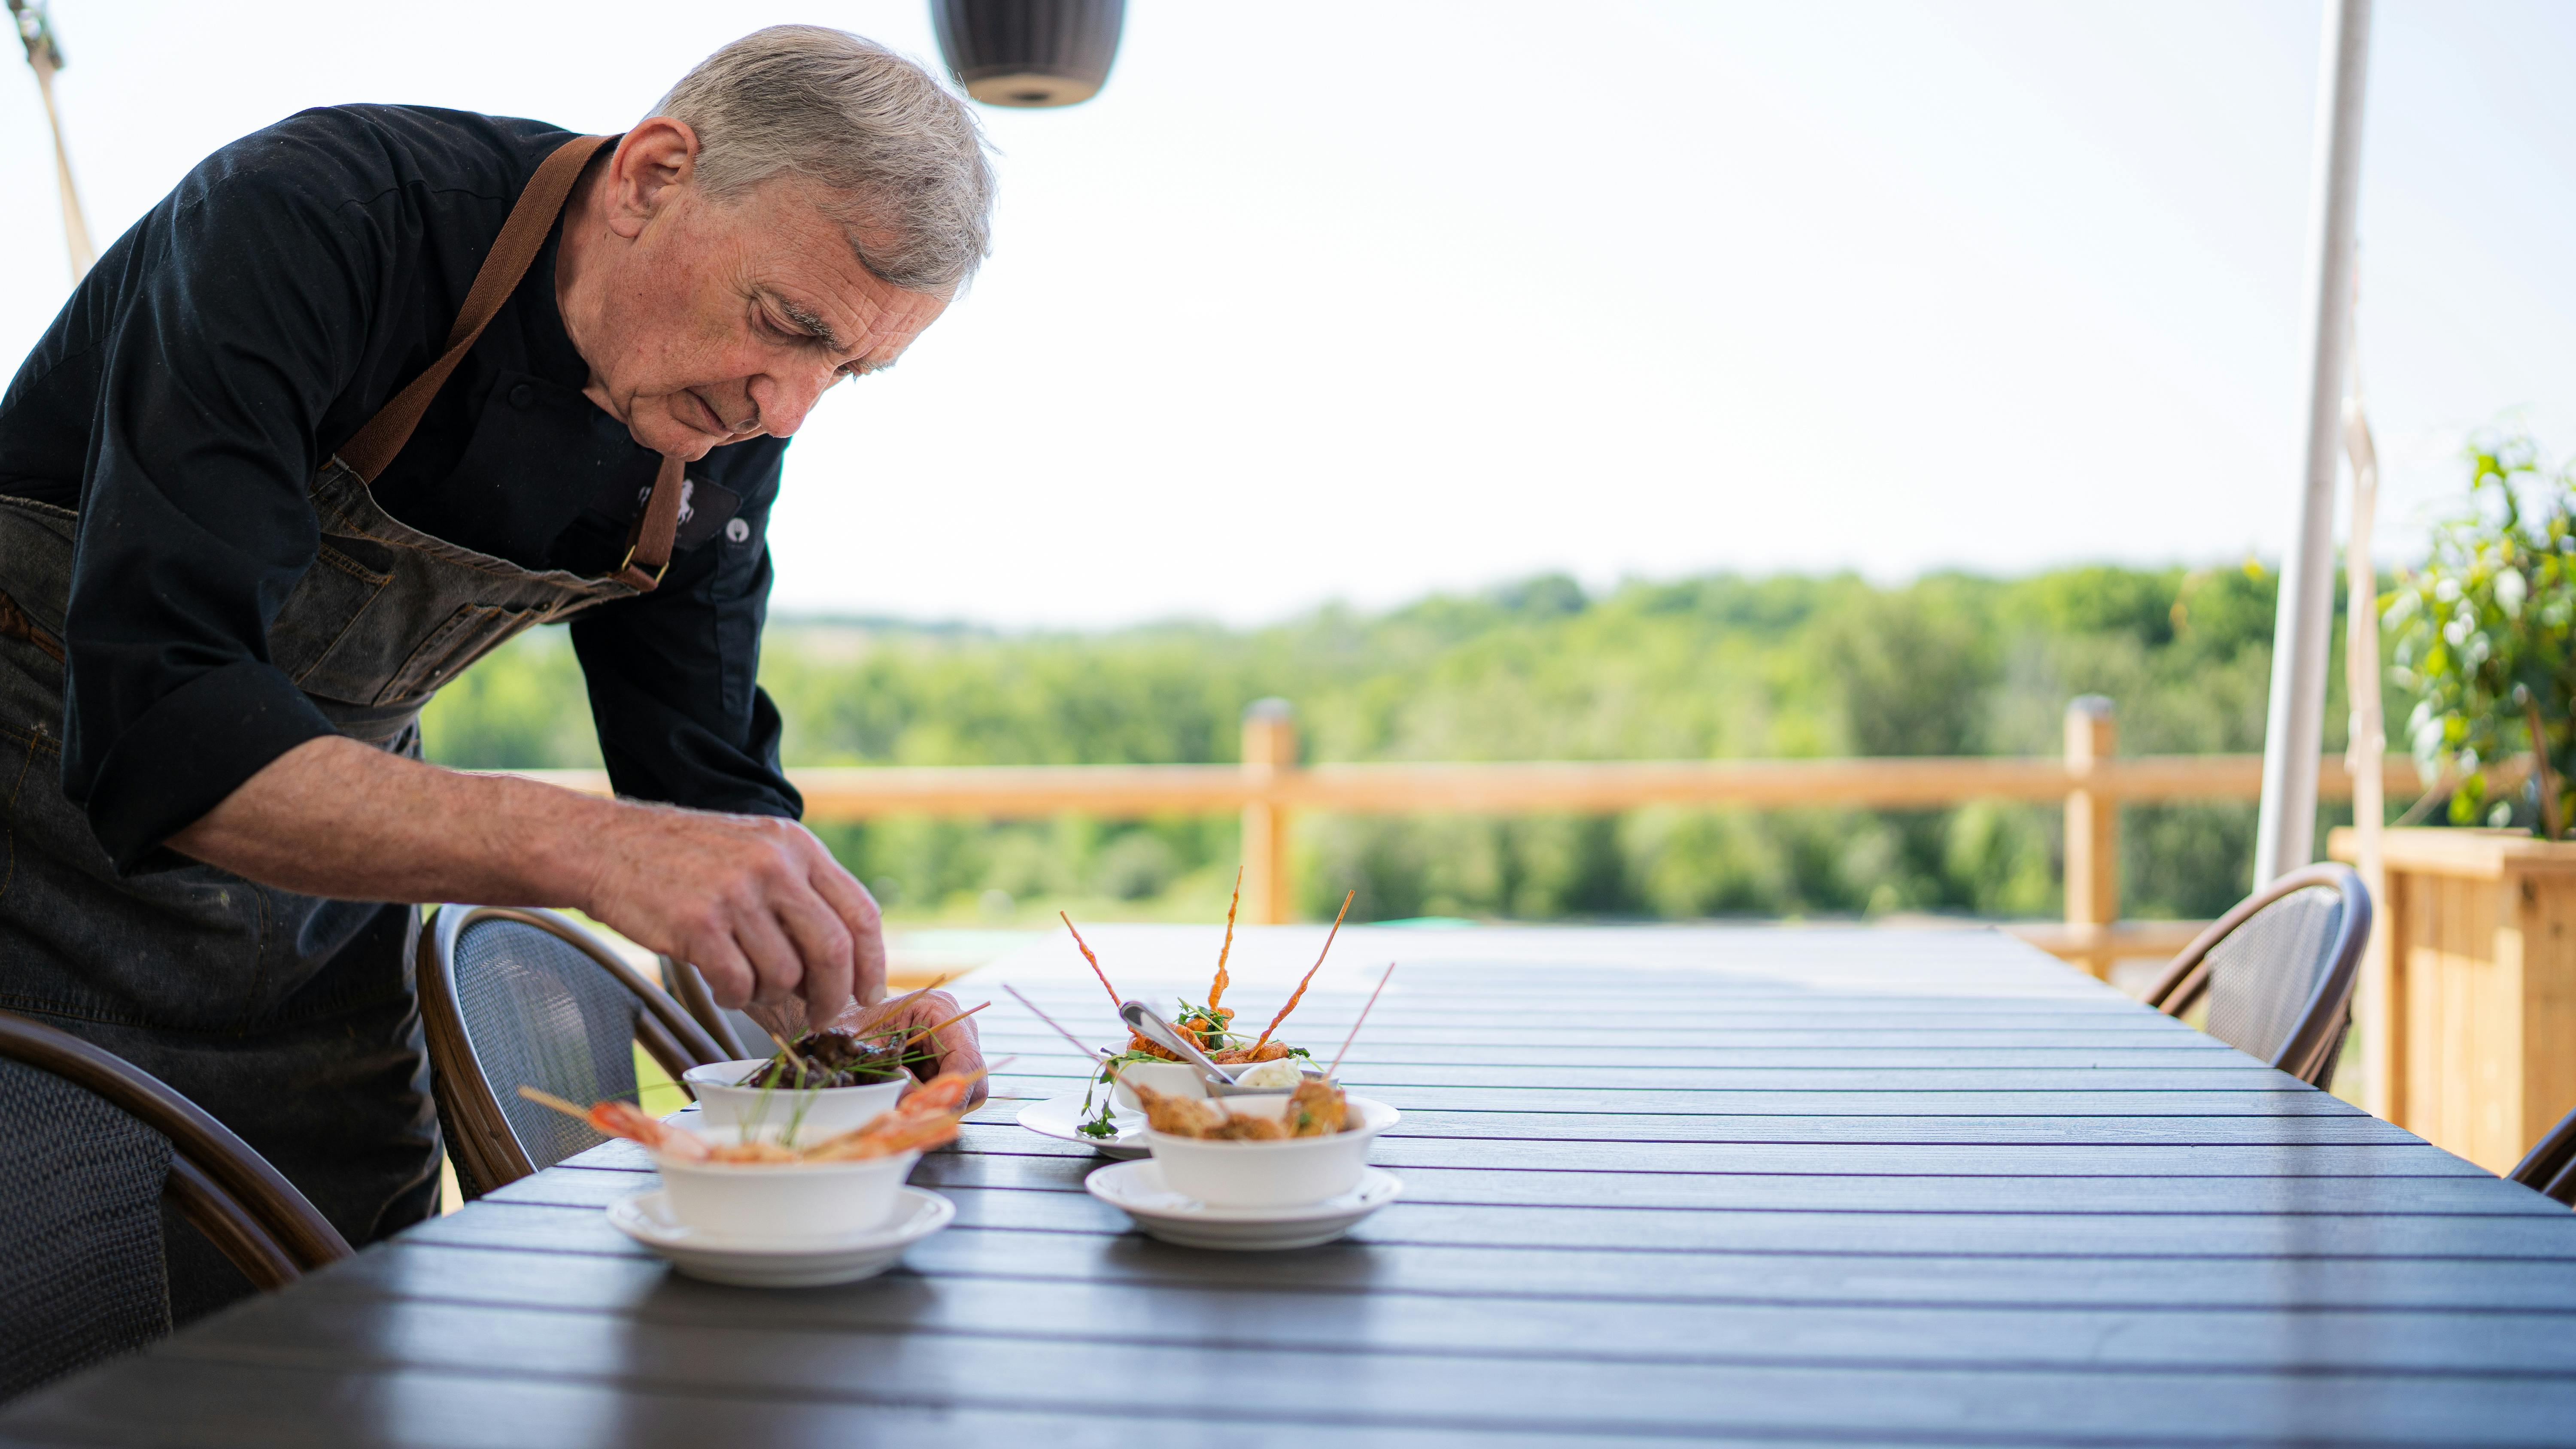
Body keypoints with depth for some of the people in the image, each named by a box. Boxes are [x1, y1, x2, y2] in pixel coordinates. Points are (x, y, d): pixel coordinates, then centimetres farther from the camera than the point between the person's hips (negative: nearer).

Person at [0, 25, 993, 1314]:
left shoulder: (725, 438, -9)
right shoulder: (300, 225, -29)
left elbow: (708, 783, -1)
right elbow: (155, 730, -38)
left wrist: (837, 984, -20)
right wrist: (586, 849, -48)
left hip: (329, 833, 5)